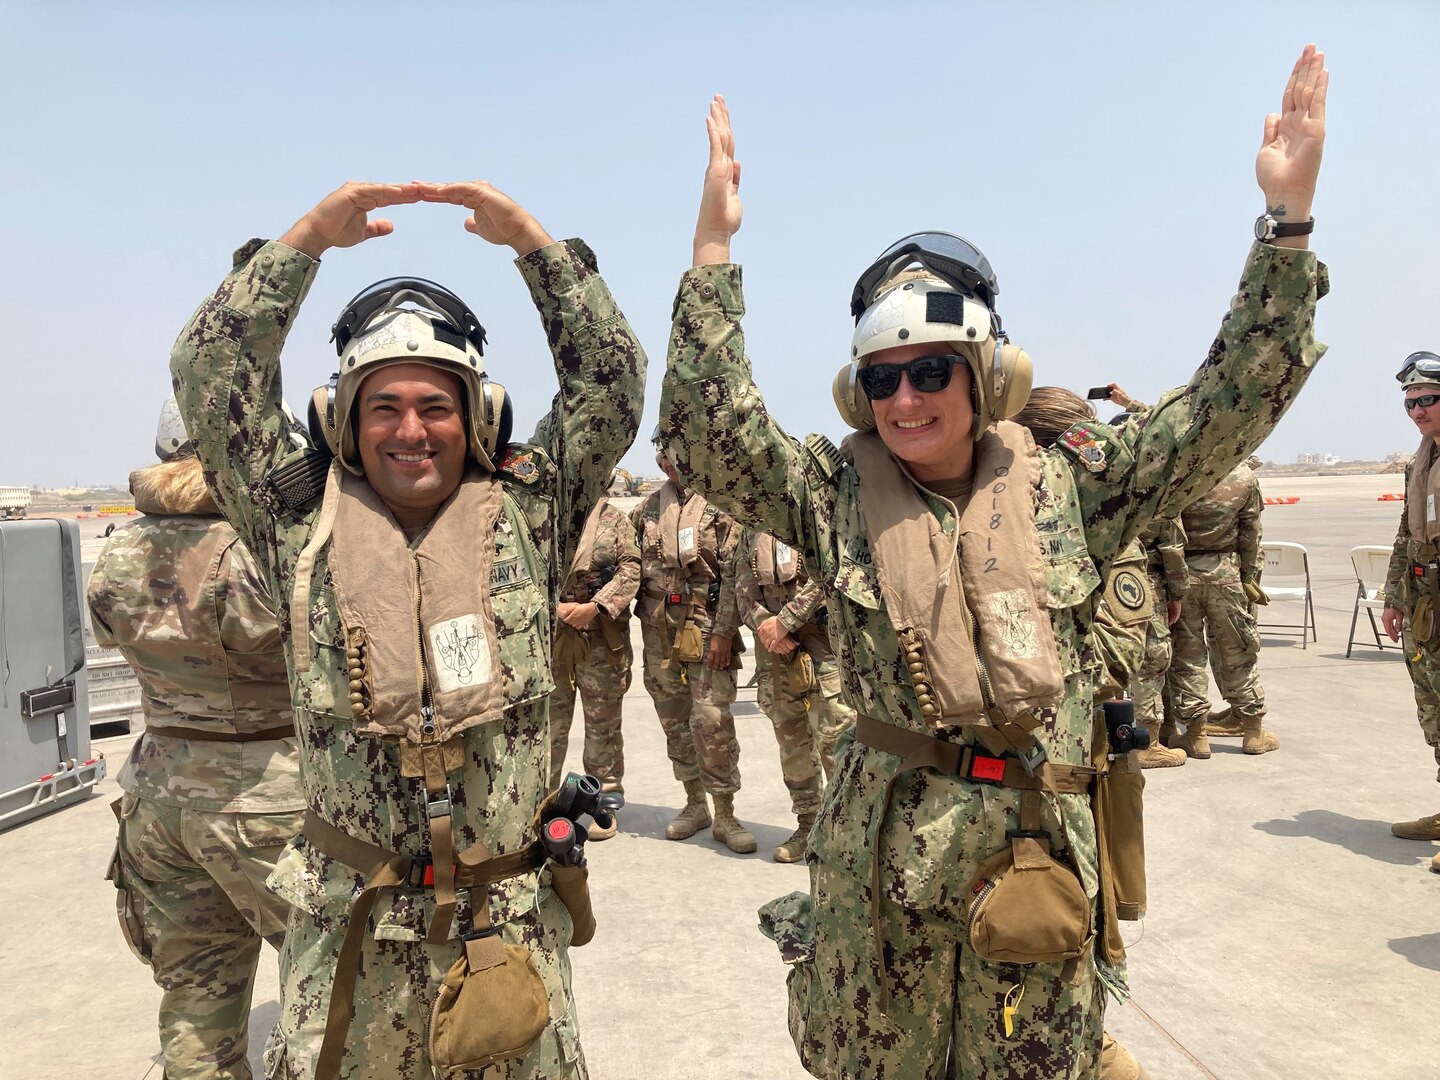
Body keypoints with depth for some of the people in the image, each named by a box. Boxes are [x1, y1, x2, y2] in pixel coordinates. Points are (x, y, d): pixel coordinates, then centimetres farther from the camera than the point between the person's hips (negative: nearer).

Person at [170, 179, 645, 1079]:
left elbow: (613, 375, -5)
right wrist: (312, 236, -5)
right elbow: (209, 368, -3)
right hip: (348, 916, 1)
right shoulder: (302, 522, 1)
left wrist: (527, 236, -8)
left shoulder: (528, 512, -1)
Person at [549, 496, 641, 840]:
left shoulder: (614, 519, 6)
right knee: (549, 722, 6)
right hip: (550, 635, 1)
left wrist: (595, 606, -13)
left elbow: (630, 569, -3)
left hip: (602, 638, 0)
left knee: (602, 724, 7)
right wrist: (554, 606, -12)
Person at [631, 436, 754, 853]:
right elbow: (631, 565, 16)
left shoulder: (721, 502, -3)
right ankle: (694, 803, 25)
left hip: (706, 628, -5)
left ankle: (725, 815, 3)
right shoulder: (648, 508, 13)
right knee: (675, 721, 11)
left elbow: (734, 572, -8)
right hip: (658, 631, 5)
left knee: (712, 720, -9)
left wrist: (723, 631, -14)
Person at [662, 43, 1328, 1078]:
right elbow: (708, 435, -15)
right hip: (880, 851, 0)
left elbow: (1223, 410, -3)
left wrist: (1288, 220, -8)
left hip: (1037, 843, 1)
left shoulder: (1067, 485, 0)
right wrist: (714, 247, -19)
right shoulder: (834, 494, -3)